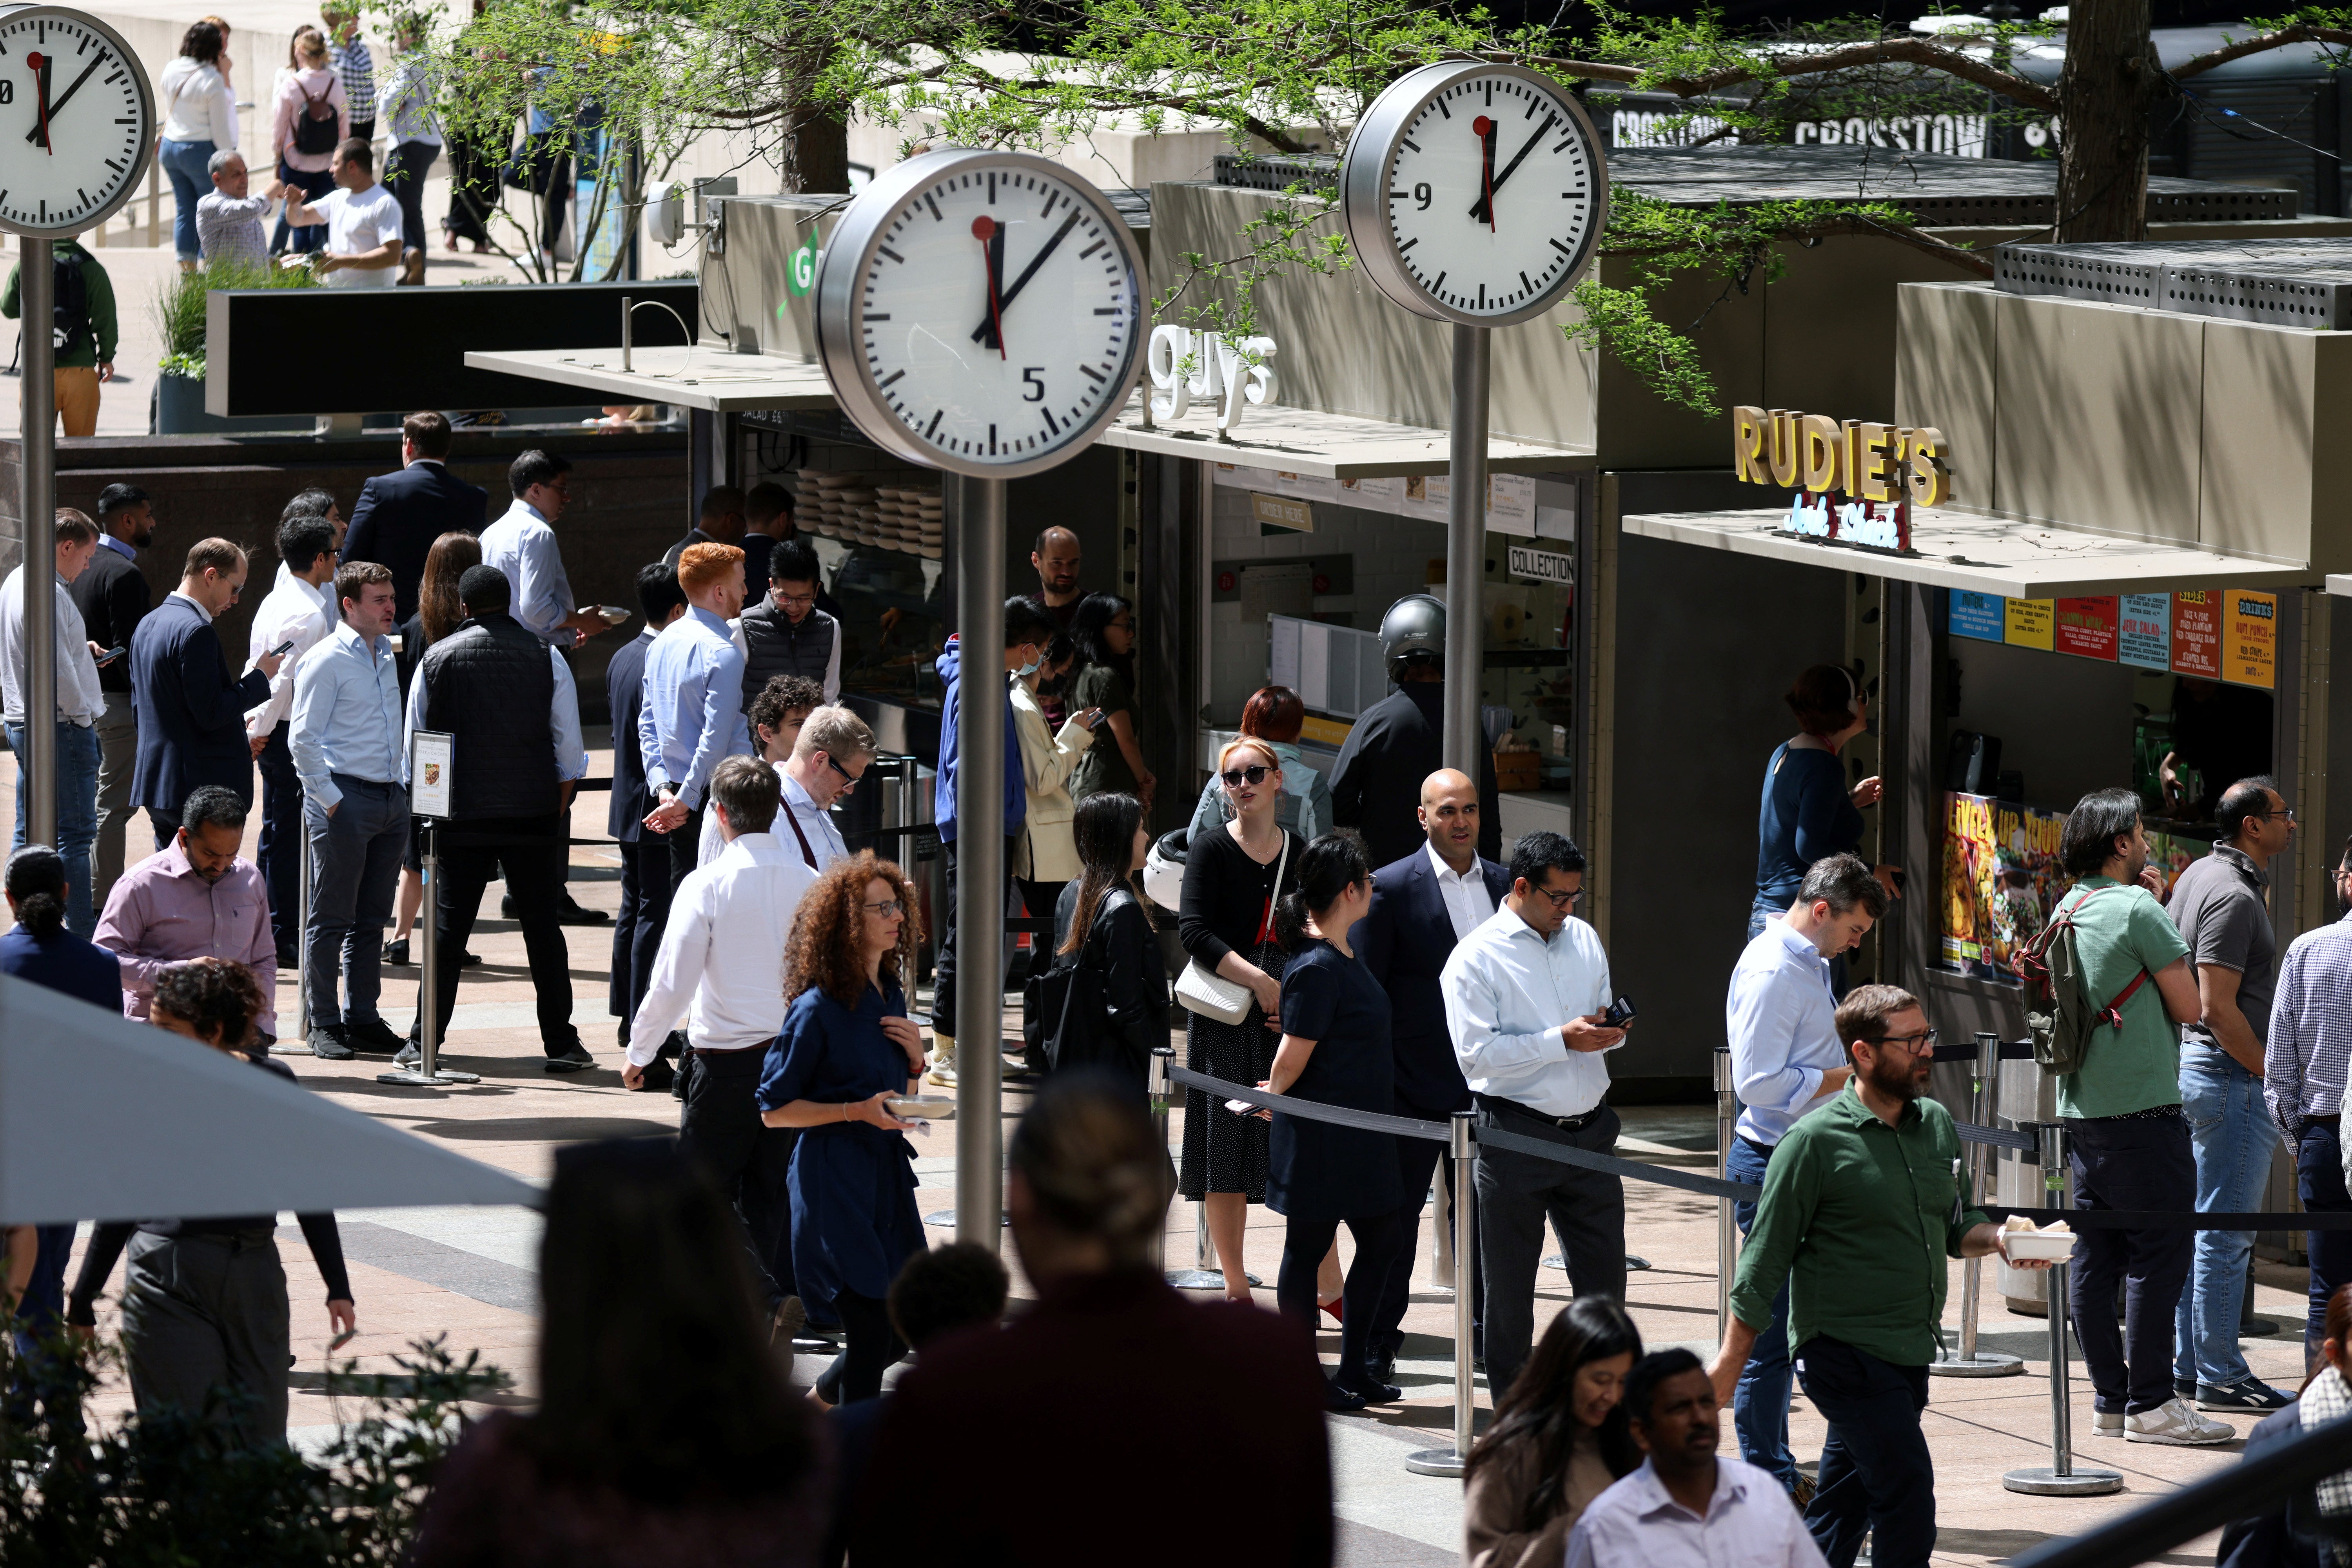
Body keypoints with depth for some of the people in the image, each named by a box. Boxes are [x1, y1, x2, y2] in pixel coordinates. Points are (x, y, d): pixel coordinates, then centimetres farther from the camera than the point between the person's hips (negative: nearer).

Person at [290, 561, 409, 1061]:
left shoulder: (386, 655, 14)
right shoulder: (328, 661, -9)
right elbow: (302, 739, -12)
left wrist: (400, 789, 15)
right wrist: (329, 801, -14)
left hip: (389, 798, 7)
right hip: (345, 800, -7)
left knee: (372, 919, 11)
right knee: (332, 918, -1)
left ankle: (364, 1019, 17)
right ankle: (324, 1025, 4)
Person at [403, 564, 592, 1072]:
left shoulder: (436, 659, 3)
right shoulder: (545, 658, 2)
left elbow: (413, 746, 8)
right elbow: (568, 745, 3)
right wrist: (559, 807, 13)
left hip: (461, 816, 0)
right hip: (535, 813, 0)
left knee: (448, 928, 3)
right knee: (542, 926, 5)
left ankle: (425, 1041, 3)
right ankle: (561, 1044, 5)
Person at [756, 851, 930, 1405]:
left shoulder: (890, 995, 9)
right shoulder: (818, 1010, -14)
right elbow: (774, 1109, -10)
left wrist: (915, 1057, 0)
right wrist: (856, 1112, -20)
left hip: (886, 1172, 8)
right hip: (835, 1177, -8)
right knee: (872, 1328, -8)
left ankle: (826, 1397, 32)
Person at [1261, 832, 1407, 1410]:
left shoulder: (1343, 958, 11)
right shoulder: (1317, 967, -21)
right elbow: (1293, 1058, -17)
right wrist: (1273, 1099, -2)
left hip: (1359, 1135, 10)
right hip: (1319, 1139, -10)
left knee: (1382, 1242, 13)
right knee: (1308, 1249, 2)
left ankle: (1353, 1372, 22)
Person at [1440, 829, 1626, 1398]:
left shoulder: (1584, 940, 12)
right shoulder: (1476, 958, -7)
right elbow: (1476, 1053, -16)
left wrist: (1610, 1031, -2)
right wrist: (1563, 1041, -19)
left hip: (1589, 1130, 5)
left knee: (1604, 1278, 6)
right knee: (1508, 1290, 5)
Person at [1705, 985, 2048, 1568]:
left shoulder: (1936, 1125, 10)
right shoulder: (1816, 1142, -10)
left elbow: (1951, 1227, 22)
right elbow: (1767, 1256, -7)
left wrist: (1994, 1238, -1)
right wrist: (1730, 1361, -5)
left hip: (1911, 1353, 7)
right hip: (1845, 1350, -7)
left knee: (1843, 1504, 13)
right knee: (1906, 1485, -14)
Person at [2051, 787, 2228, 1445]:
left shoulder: (2066, 913, 12)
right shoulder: (2138, 910, -12)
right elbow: (2189, 1007, -9)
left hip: (2082, 1111, 9)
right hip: (2143, 1110, -9)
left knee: (2094, 1258, 8)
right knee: (2159, 1254, -5)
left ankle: (2110, 1398, 11)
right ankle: (2151, 1403, -6)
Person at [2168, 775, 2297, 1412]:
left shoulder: (2198, 875, 14)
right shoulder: (2234, 895, -17)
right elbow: (2218, 1007, -22)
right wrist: (2274, 1073, -15)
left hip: (2190, 1065, 10)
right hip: (2229, 1073, -10)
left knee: (2195, 1226, 14)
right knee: (2226, 1234, -7)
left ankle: (2188, 1367, 18)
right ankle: (2220, 1376, -5)